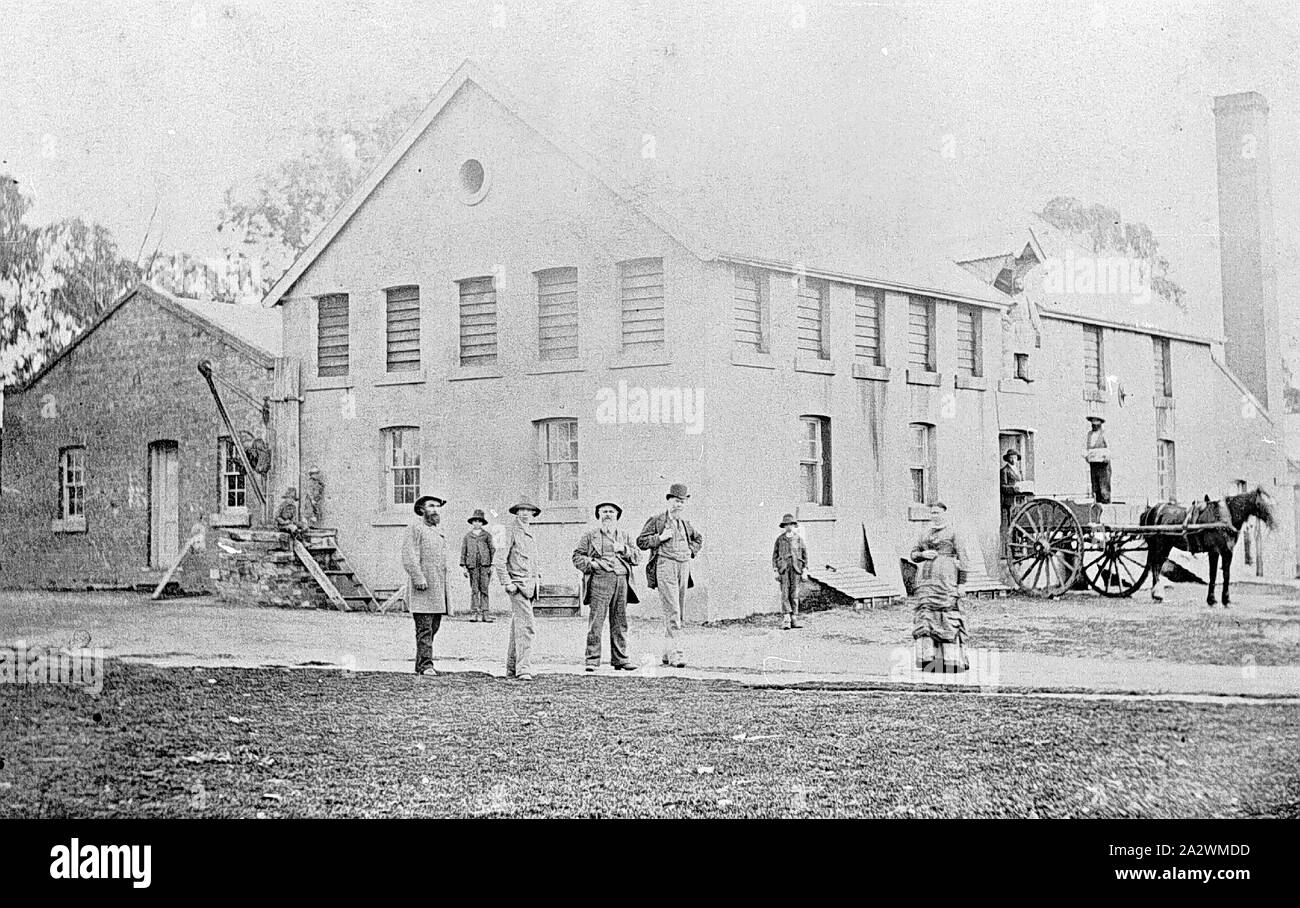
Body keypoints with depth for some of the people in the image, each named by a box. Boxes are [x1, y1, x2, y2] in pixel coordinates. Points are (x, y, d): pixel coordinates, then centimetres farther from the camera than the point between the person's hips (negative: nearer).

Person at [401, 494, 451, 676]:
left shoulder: (439, 531, 21)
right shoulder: (415, 528, -5)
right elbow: (408, 557, -13)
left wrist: (445, 585, 22)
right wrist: (419, 578, -21)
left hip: (439, 588, 8)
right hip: (423, 587, -8)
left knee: (433, 627, 8)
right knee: (424, 628, -10)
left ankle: (421, 664, 13)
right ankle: (425, 665, -9)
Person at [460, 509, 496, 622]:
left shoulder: (487, 535, 10)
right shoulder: (467, 536, 12)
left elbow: (492, 550, 8)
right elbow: (463, 552, 12)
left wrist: (492, 566, 1)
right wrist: (463, 566, 5)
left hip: (485, 564, -1)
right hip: (472, 565, 1)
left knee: (484, 589, -6)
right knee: (474, 589, -1)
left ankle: (485, 612, -7)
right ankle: (475, 612, 0)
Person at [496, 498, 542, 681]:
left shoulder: (531, 536, 20)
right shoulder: (511, 533, -5)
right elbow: (500, 561, -11)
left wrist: (536, 575, 16)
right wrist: (507, 583, -17)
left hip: (530, 586, 8)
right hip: (518, 585, -8)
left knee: (517, 628, 13)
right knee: (526, 627, -17)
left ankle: (512, 669, 18)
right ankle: (523, 669, -19)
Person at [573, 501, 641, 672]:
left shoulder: (624, 536, 21)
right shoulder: (590, 535, 11)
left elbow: (637, 556, 14)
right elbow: (577, 557, 8)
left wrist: (624, 549, -3)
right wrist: (592, 563, -8)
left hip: (621, 580, 3)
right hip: (599, 580, -3)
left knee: (620, 621, 4)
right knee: (596, 621, -8)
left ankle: (620, 658, 11)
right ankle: (592, 659, -5)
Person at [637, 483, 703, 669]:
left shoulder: (685, 523, 17)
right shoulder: (657, 521, 1)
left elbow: (698, 539, 34)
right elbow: (641, 541, -2)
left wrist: (692, 551, 15)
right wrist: (661, 537, -12)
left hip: (684, 566, 7)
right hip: (665, 565, -7)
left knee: (679, 613, 8)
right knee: (672, 612, -16)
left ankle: (667, 654, 17)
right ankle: (675, 654, -20)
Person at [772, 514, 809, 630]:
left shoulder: (799, 539, 9)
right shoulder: (780, 539, 8)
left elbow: (804, 555, 11)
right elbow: (775, 555, 8)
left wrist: (805, 571, 4)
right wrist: (776, 570, 0)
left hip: (796, 568, 1)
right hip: (783, 568, -1)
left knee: (795, 594, 1)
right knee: (785, 593, -8)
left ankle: (794, 619, 6)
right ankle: (785, 620, -11)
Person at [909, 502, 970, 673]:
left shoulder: (952, 533, 1)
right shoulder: (926, 534, 17)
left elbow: (962, 559, -1)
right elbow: (913, 554, 20)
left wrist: (962, 584, -7)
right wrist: (923, 554, -3)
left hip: (946, 578, -5)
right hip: (926, 579, 5)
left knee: (948, 618, -6)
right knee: (926, 616, -4)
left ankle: (954, 660, -1)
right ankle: (928, 658, -7)